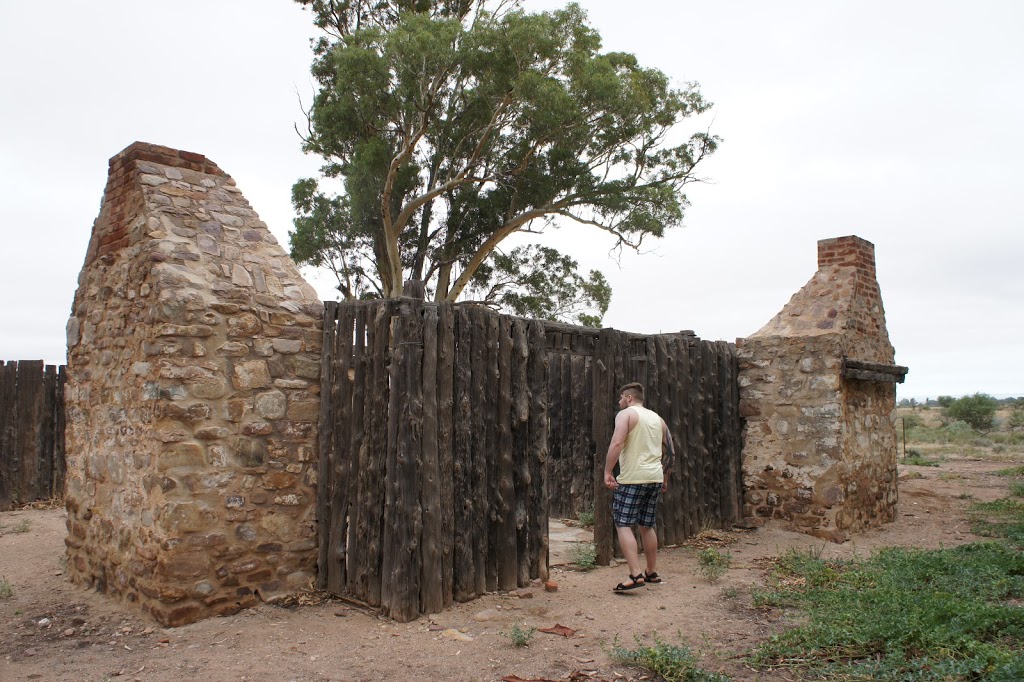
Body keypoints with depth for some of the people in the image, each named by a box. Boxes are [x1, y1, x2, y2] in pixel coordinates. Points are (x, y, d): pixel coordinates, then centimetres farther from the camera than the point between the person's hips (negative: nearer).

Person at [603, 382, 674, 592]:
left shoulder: (626, 414, -4)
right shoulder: (657, 418, 17)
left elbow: (617, 443, -20)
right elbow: (671, 452, 20)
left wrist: (607, 472, -17)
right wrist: (665, 477, 27)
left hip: (632, 479, -7)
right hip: (654, 478, 7)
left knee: (623, 525, -5)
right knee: (647, 526, 18)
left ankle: (636, 575, -15)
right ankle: (652, 573, 25)